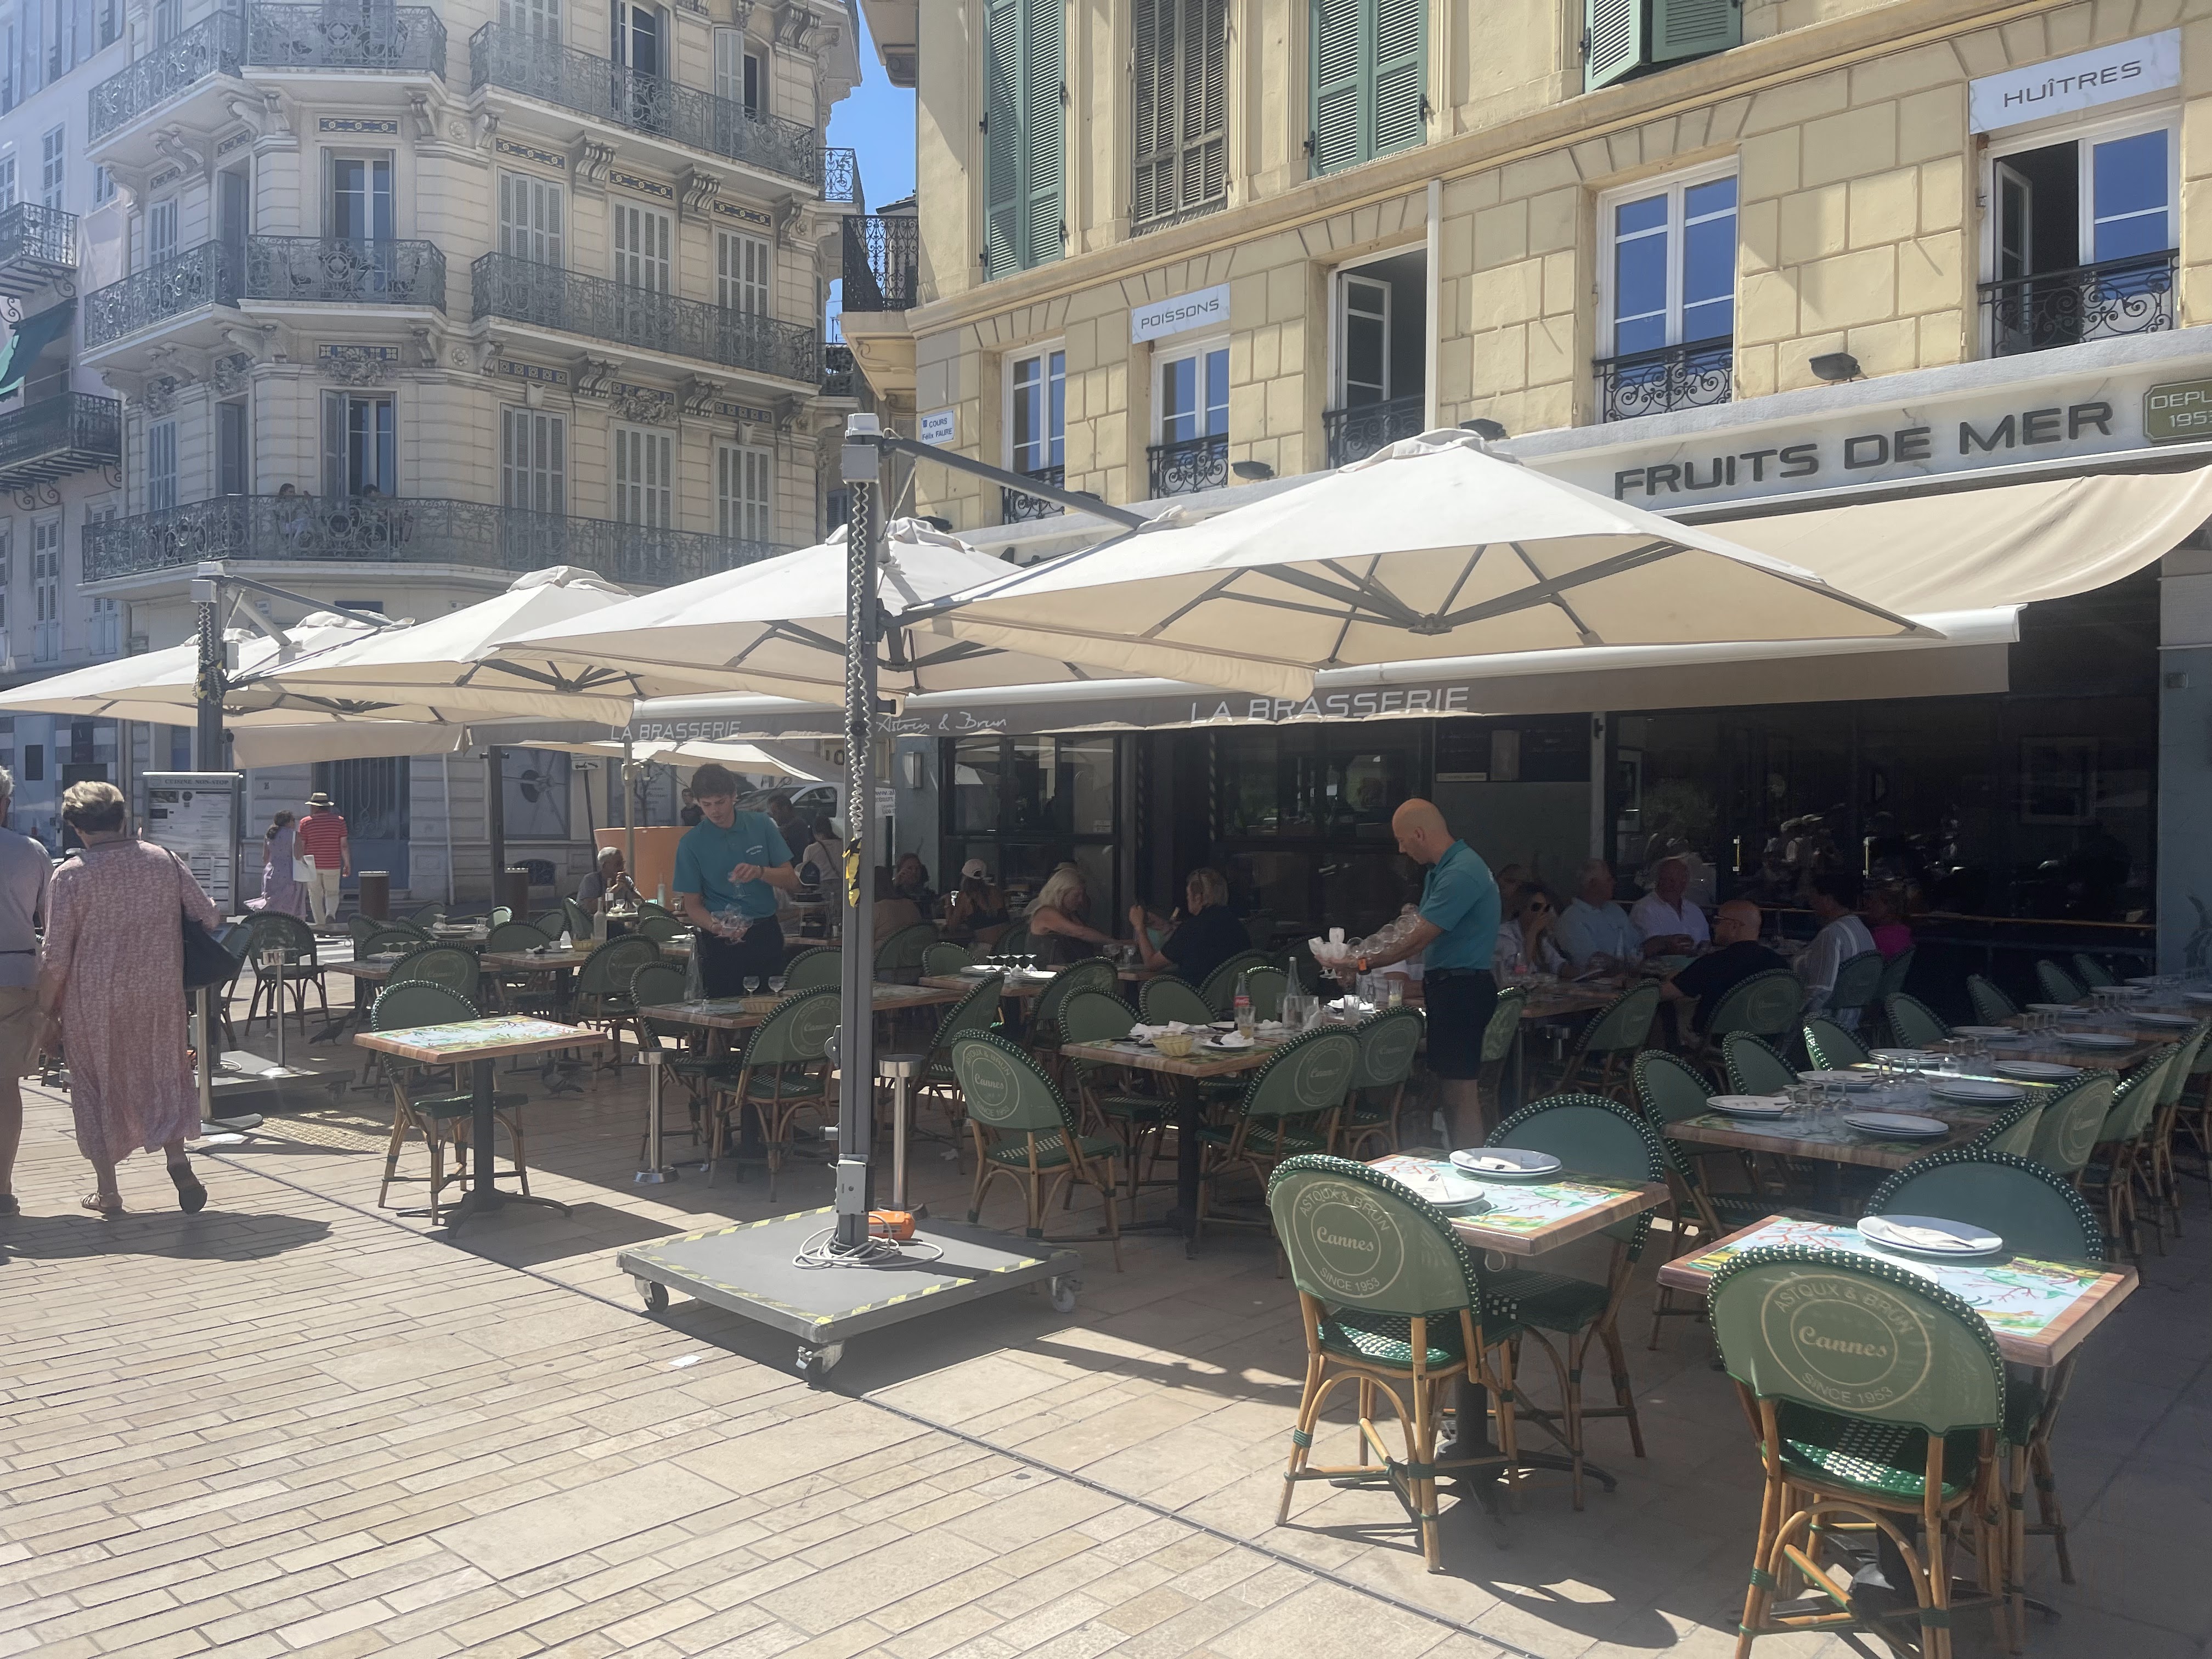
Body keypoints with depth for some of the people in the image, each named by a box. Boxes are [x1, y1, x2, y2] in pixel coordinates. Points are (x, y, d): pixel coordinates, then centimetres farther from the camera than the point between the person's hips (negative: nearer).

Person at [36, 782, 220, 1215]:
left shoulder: (71, 875, -10)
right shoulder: (165, 861, -2)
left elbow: (56, 958, -10)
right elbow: (209, 917, 3)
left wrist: (48, 1015, 0)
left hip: (94, 1002, -2)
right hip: (160, 994, 2)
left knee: (98, 1086, 12)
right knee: (164, 1074, 18)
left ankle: (107, 1191, 16)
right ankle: (177, 1156, -2)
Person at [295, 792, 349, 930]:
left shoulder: (306, 822, -1)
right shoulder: (339, 821, 0)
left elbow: (301, 846, 0)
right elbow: (344, 845, -1)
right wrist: (348, 864, 6)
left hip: (312, 866, 0)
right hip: (333, 866, 0)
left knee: (315, 896, 10)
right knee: (332, 893, 12)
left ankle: (320, 924, 8)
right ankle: (331, 914, -15)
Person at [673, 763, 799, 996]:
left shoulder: (762, 825, 2)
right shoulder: (691, 843, -3)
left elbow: (791, 880, 3)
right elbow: (692, 905, -3)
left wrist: (759, 872, -16)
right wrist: (715, 926, -23)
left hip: (766, 935, 2)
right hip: (720, 942, -2)